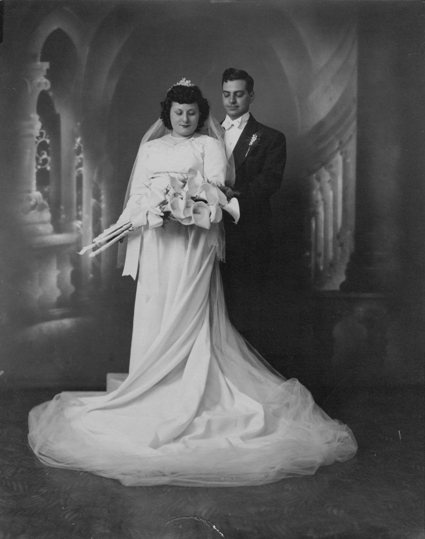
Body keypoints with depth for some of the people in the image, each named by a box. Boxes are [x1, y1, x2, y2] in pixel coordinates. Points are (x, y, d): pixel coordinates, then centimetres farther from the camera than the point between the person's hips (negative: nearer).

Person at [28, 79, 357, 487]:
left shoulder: (209, 145, 11)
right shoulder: (150, 148, 21)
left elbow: (215, 186, -4)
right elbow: (137, 193, 12)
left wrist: (181, 199, -20)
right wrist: (149, 207, -9)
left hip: (194, 240, -3)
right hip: (156, 241, 3)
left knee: (187, 315, -7)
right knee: (153, 314, -2)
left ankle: (188, 402, -3)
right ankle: (151, 397, 4)